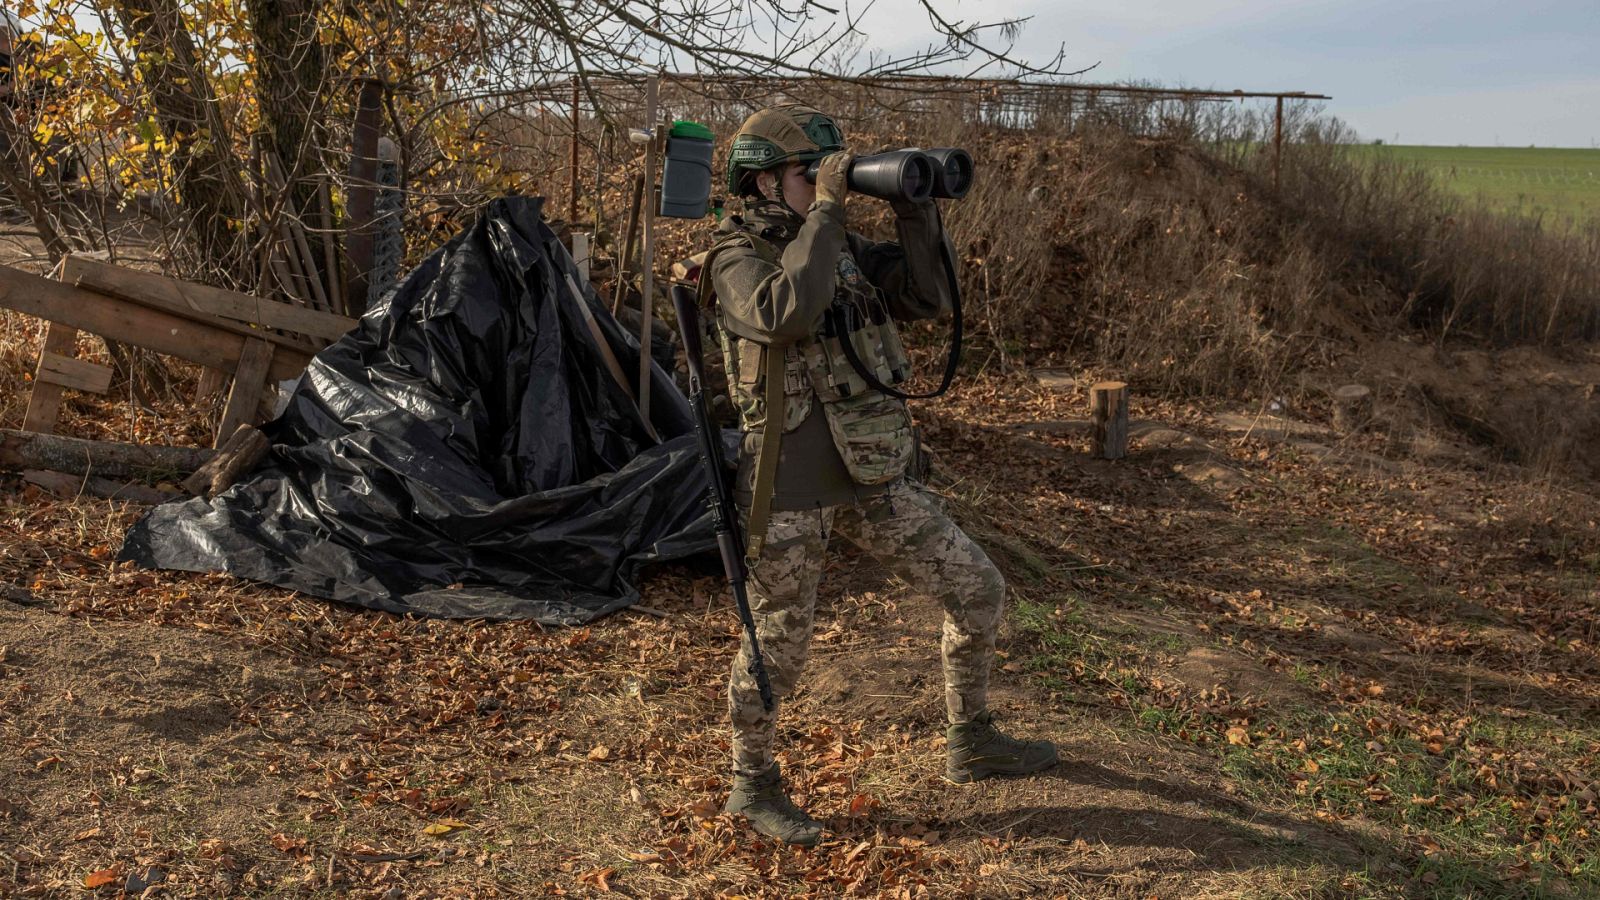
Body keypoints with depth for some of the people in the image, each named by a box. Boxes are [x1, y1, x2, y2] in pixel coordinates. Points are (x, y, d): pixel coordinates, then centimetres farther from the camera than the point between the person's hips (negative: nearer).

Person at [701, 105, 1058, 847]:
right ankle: (753, 784, 30)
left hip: (872, 480, 7)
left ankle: (972, 746, 30)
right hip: (788, 489, -6)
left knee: (978, 592, 10)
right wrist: (826, 209, -24)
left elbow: (930, 296, 4)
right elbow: (788, 314, -31)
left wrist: (915, 208, -7)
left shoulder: (842, 249, 9)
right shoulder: (736, 258, -10)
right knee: (776, 648, 5)